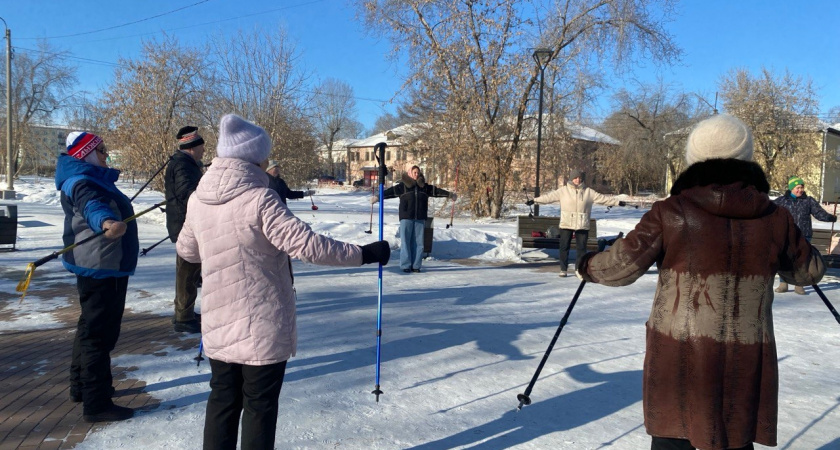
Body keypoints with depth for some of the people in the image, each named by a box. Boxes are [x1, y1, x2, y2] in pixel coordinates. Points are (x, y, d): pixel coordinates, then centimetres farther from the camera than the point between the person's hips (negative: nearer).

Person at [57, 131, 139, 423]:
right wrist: (107, 222, -62)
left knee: (91, 328, 21)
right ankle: (96, 403, -4)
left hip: (103, 266, 11)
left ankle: (82, 387, 36)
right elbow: (91, 205, -41)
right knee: (99, 333, -9)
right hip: (100, 267, -11)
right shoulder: (82, 183, -17)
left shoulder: (92, 179, 17)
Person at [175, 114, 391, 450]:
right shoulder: (259, 198, -20)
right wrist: (364, 254, -17)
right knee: (260, 407, 10)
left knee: (222, 401, 18)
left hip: (218, 325, 6)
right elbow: (308, 245, -24)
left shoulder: (198, 199, 1)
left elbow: (186, 250, 14)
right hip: (263, 328, -6)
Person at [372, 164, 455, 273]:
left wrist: (449, 194, 21)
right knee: (406, 242, -3)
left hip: (420, 219, 4)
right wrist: (379, 196, -20)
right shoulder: (403, 186, 1)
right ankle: (405, 265, 3)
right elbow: (391, 191, -7)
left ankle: (415, 265, 12)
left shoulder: (424, 186, 12)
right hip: (406, 218, -3)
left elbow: (436, 191, 18)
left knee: (418, 243, 5)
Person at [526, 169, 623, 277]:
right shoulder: (563, 190, 1)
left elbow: (603, 198, 7)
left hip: (583, 225, 1)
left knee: (581, 248, 6)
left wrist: (618, 202, 5)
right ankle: (563, 269, 13)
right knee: (564, 247, 2)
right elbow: (549, 197, -3)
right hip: (566, 224, -1)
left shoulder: (588, 192, 5)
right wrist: (534, 200, -9)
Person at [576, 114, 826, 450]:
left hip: (679, 360, -2)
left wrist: (587, 266, 11)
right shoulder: (776, 219, -1)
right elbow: (810, 272, 15)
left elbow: (621, 267, -8)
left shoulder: (670, 213, -10)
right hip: (747, 363, 3)